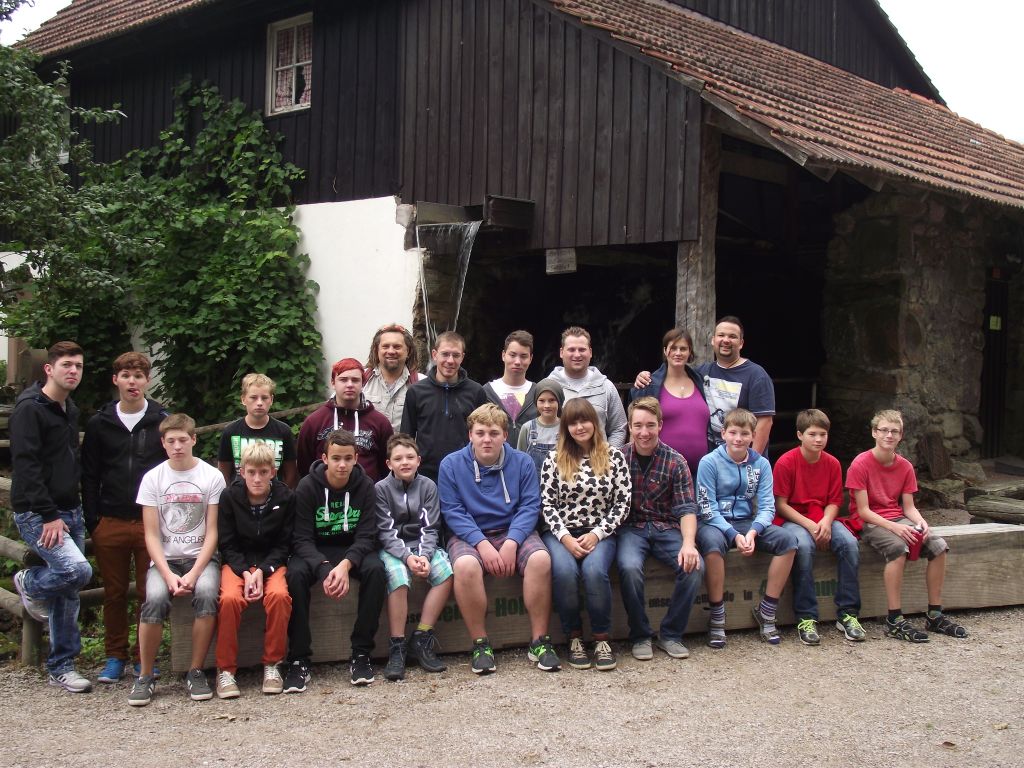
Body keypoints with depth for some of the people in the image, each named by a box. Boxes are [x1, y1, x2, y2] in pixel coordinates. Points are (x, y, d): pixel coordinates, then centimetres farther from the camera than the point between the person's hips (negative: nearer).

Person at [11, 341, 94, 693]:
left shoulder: (70, 410, 15)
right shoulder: (29, 408, -11)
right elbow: (25, 465, -17)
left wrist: (73, 510, 12)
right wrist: (48, 515, -20)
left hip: (69, 511, 8)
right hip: (37, 514, -8)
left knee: (69, 591, 8)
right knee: (78, 569, -23)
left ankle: (61, 666, 17)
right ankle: (29, 583, 9)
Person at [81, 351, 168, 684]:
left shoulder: (162, 422, 3)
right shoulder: (99, 424, 7)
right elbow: (89, 477, 8)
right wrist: (92, 522, 1)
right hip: (110, 524, 1)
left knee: (150, 594, 3)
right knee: (114, 594, 9)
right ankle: (115, 657, 21)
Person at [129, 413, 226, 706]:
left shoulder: (212, 477, 0)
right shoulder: (152, 479, 3)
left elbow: (212, 532, -2)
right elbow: (151, 535, 0)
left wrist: (193, 574, -15)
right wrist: (169, 575, -15)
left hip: (201, 556, -1)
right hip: (165, 558, 1)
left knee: (207, 593, -32)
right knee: (155, 598, -30)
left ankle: (196, 672, -16)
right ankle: (145, 676, -12)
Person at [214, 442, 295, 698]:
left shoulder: (285, 497, -5)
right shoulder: (230, 497, -5)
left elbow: (283, 544, -2)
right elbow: (227, 545, -3)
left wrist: (261, 571, -17)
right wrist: (246, 572, -18)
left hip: (272, 561, 0)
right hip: (237, 562, 0)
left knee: (279, 595, -32)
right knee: (230, 598, -31)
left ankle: (272, 664, -15)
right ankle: (225, 669, -16)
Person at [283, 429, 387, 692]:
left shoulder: (365, 486, -8)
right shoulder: (307, 487, -12)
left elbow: (366, 536, -11)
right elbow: (302, 539, -16)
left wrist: (345, 565, -32)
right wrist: (325, 569, -35)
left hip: (353, 550, 1)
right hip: (315, 551, -1)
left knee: (375, 569, -31)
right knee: (295, 573, -34)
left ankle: (361, 654, -23)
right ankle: (299, 660, -26)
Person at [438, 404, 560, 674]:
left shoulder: (522, 462, 2)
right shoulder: (451, 464, -1)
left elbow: (530, 506, -4)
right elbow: (453, 511, -7)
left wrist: (511, 543, -20)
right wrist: (482, 544, -20)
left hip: (513, 532, 1)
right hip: (469, 535, -1)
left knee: (540, 559, -30)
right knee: (465, 566, -35)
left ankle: (539, 642, -17)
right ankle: (480, 644, -19)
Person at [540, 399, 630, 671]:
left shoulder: (614, 457, 6)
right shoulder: (554, 460, 6)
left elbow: (622, 502, 3)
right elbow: (547, 504, 2)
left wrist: (597, 534, -9)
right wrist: (565, 537, -12)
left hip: (599, 533, 0)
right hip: (561, 533, 0)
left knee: (594, 571, -32)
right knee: (565, 572, -31)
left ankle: (602, 638, -12)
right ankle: (574, 638, -10)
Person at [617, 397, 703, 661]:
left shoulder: (675, 462, 0)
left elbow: (686, 508, -6)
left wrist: (688, 543, -23)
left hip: (666, 528, 1)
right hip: (631, 528, -1)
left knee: (694, 567, -26)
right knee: (630, 568, -33)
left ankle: (671, 634, -5)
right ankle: (640, 636, -10)